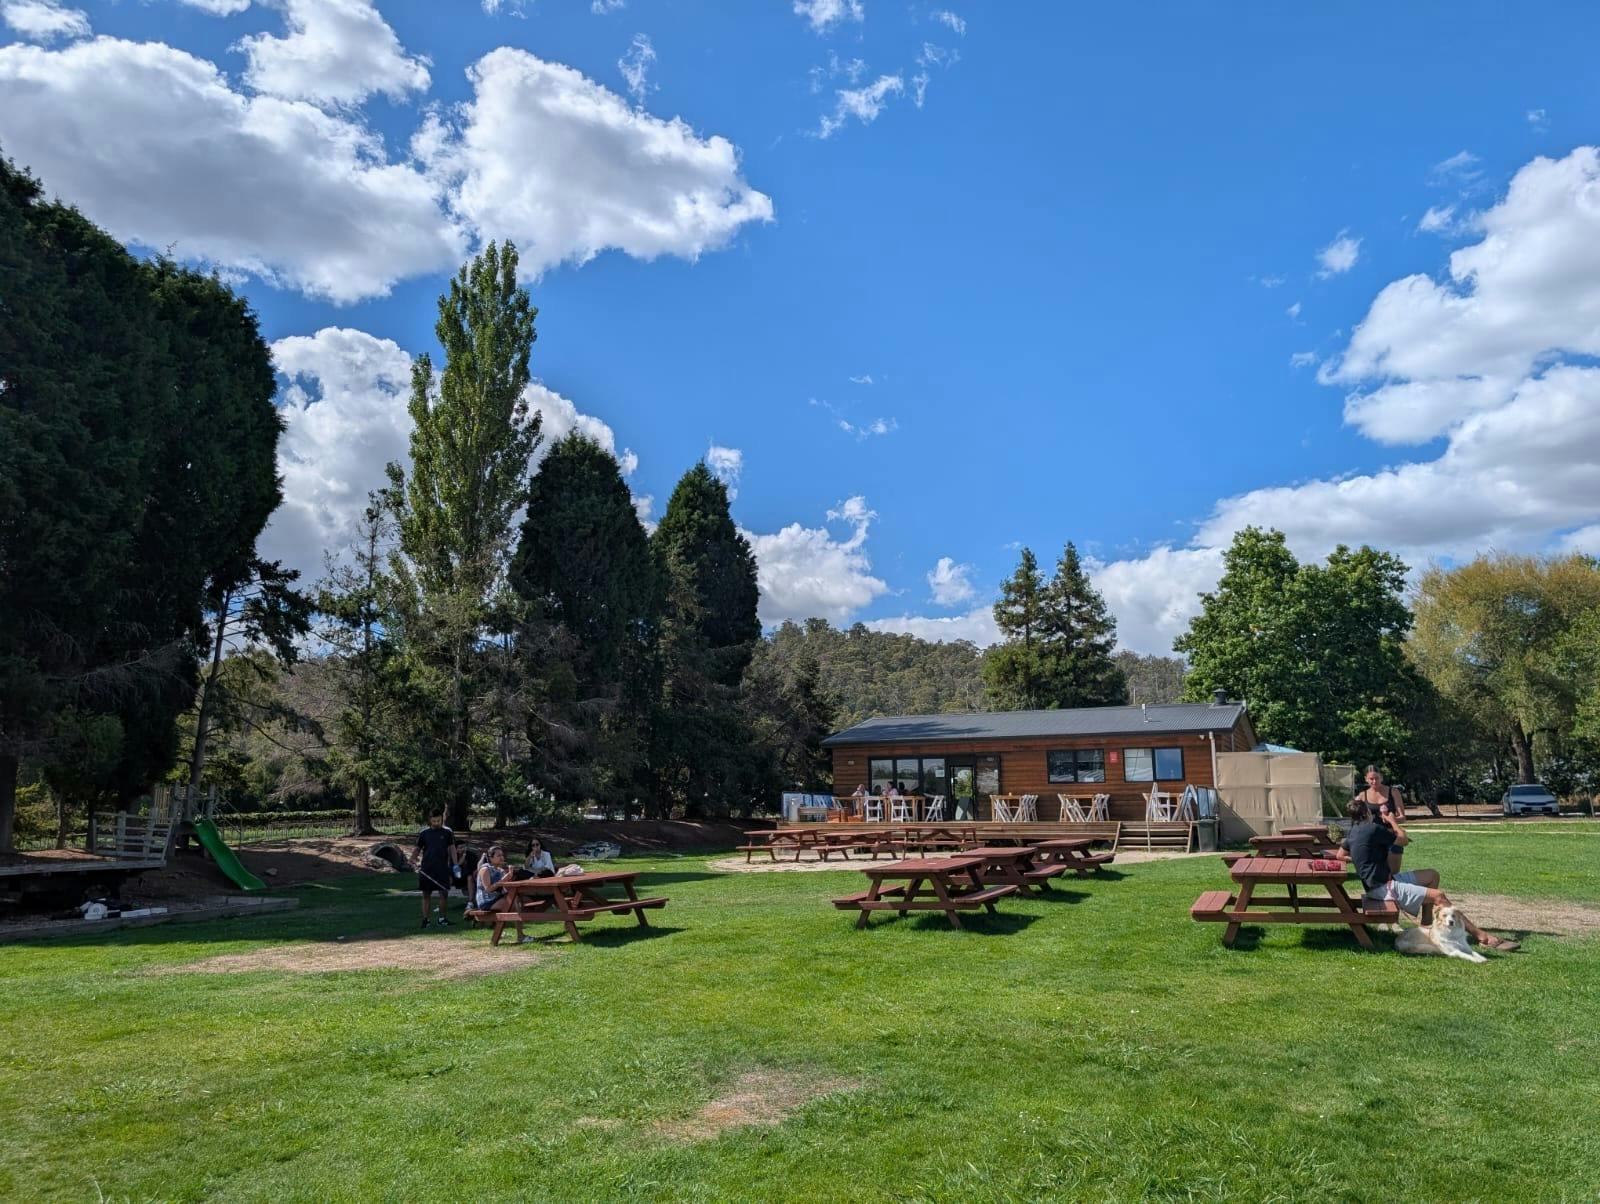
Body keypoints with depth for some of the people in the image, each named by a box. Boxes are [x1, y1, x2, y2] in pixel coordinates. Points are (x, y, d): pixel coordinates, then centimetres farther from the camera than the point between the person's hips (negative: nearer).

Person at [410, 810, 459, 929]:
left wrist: (455, 864, -11)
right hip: (426, 868, 1)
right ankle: (425, 919, 9)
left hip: (442, 868, -1)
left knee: (443, 893, 0)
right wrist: (413, 861, -7)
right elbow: (417, 849, 10)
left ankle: (442, 918, 13)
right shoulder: (424, 833, 5)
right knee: (426, 894, 4)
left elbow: (452, 848, -1)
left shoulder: (447, 833, 2)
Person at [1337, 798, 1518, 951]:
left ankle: (1426, 923, 15)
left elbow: (1340, 855, 21)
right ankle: (1483, 937, -22)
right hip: (1384, 887, -9)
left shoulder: (1353, 831, 12)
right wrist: (1393, 822, 15)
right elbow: (1404, 839, 0)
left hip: (1380, 881, 9)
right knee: (1439, 896, -17)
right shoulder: (1373, 829, -12)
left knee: (1432, 875, 16)